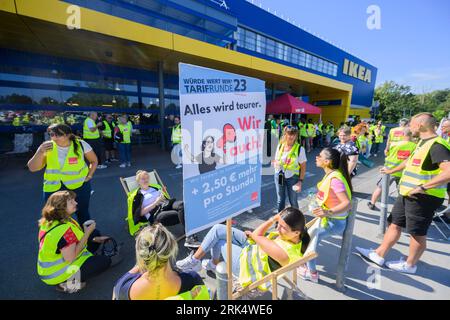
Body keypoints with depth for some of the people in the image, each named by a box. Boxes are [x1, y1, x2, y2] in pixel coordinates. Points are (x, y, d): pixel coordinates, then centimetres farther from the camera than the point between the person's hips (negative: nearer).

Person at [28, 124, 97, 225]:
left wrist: (89, 176, -4)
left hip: (79, 186, -1)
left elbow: (94, 161, 4)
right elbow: (32, 168, -7)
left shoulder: (81, 145, -11)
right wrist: (40, 152, -21)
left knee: (83, 214, 16)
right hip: (53, 189, 2)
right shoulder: (46, 147, -5)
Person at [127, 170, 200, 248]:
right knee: (181, 215, -33)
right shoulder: (136, 196, 12)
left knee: (182, 204, -33)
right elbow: (140, 213, -1)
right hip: (157, 214, -4)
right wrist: (155, 203, -8)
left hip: (168, 205, 5)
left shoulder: (155, 187, 27)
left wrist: (165, 192, 6)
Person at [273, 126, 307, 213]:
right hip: (279, 176, 3)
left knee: (293, 201, 7)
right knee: (280, 200, 14)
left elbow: (303, 167, -6)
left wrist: (300, 181, -11)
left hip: (292, 177, -3)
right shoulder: (280, 146, 0)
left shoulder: (300, 149, -10)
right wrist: (275, 164, -12)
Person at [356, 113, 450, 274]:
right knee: (395, 224, 13)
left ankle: (410, 265, 28)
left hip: (423, 197, -9)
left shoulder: (437, 145, -19)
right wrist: (391, 170, 37)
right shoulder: (423, 142, 11)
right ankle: (379, 255, 25)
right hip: (407, 194, 9)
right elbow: (411, 160, 27)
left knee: (417, 233, 8)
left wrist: (422, 187, -30)